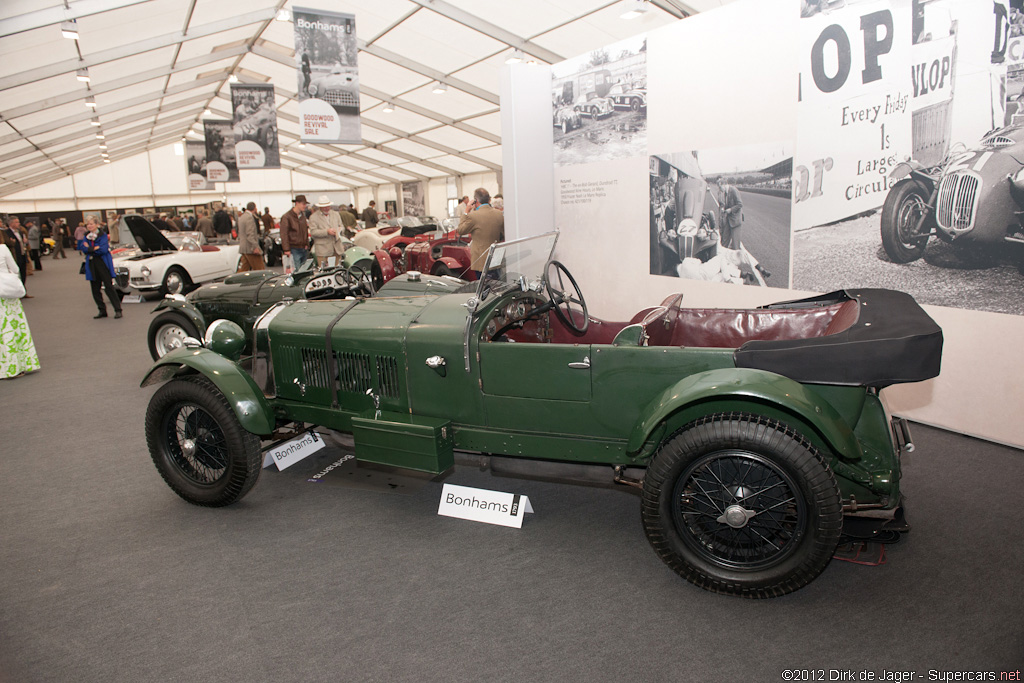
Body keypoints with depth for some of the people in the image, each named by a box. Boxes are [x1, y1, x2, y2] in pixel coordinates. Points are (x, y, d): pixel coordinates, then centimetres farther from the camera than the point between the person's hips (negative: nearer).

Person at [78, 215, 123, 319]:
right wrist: (96, 248, -15)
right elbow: (83, 249, -2)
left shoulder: (103, 235, -4)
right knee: (95, 290, 8)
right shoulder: (86, 236, 11)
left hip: (103, 264, -6)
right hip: (91, 266, 6)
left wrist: (89, 248, -7)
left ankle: (118, 310, -4)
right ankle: (102, 311, 16)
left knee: (109, 287, -7)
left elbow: (103, 249, -16)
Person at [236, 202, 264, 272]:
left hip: (243, 248, 10)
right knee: (259, 270, -5)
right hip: (250, 248, -10)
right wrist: (255, 247, -23)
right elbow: (250, 234, -21)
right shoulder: (249, 217, -13)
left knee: (243, 269, 10)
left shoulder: (241, 217, 18)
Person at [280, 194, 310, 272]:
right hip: (294, 249, -7)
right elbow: (284, 234, -11)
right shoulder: (287, 217, -8)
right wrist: (286, 250, -16)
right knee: (296, 271, -10)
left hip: (304, 249, 7)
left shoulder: (303, 215, 14)